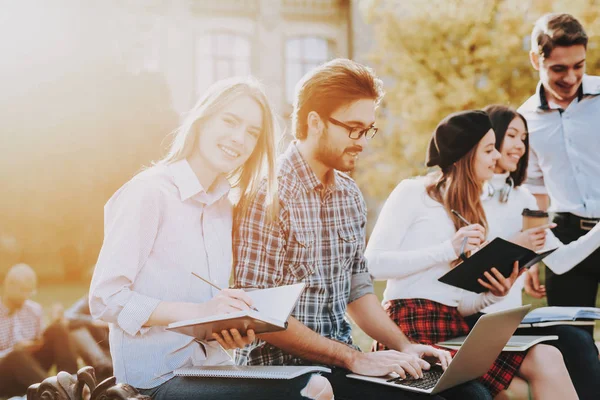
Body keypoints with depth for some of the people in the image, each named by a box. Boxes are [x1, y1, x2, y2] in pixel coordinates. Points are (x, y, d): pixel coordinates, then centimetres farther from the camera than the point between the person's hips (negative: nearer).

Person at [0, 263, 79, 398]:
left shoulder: (34, 310, 7)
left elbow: (40, 342, 9)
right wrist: (14, 350, -27)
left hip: (29, 368, 5)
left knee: (58, 328, -15)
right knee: (17, 356, -40)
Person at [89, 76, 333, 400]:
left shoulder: (223, 206, 14)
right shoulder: (149, 193, -9)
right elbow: (105, 298, -14)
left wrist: (235, 326, -3)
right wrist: (198, 311, -22)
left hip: (211, 365, 7)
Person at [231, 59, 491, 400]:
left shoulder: (350, 195, 10)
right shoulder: (269, 193, -14)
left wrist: (404, 346, 1)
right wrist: (354, 359, -18)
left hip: (341, 362, 7)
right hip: (282, 369, -7)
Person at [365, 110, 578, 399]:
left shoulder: (468, 213, 23)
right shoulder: (412, 192, 1)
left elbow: (460, 305, 16)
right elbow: (372, 264, -12)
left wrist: (495, 295, -5)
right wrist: (448, 250, -15)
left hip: (454, 326, 7)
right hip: (413, 326, -7)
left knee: (546, 359, -19)